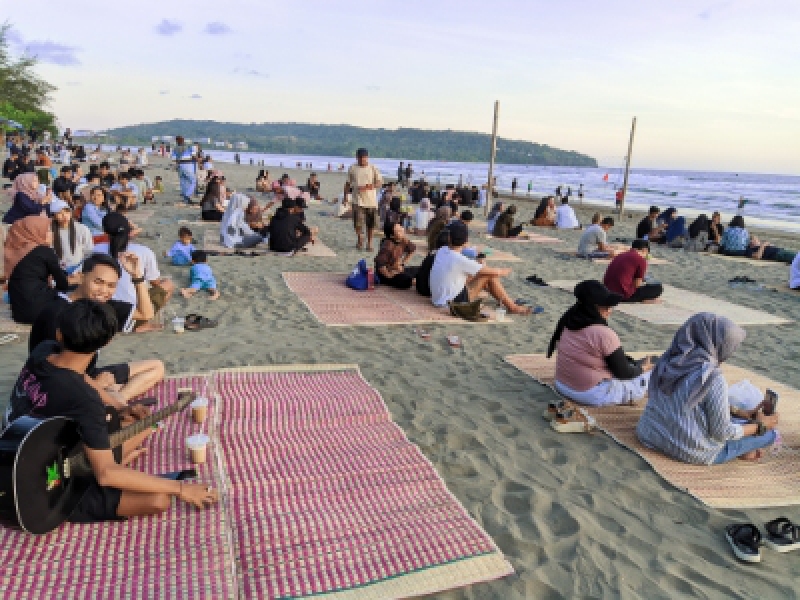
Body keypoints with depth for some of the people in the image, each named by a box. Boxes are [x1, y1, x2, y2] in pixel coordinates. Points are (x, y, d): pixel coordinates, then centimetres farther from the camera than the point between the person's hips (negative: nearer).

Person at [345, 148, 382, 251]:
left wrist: (371, 186, -19)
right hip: (358, 200, 0)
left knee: (371, 224, 6)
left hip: (371, 200, 0)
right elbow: (348, 184, 13)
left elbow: (380, 182, -2)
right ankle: (360, 241, 11)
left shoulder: (373, 168, 2)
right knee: (358, 223, -9)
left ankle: (369, 242, 21)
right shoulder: (352, 168, 6)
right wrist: (345, 196, 10)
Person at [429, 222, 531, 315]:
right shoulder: (460, 260, -23)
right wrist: (504, 272, 10)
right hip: (451, 301, -8)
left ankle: (504, 301, 32)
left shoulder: (441, 251, -2)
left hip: (438, 299, 8)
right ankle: (512, 307, 9)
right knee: (490, 276, -5)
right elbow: (493, 272, -12)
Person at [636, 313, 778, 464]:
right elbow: (723, 433, -14)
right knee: (770, 433, 8)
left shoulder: (667, 361, -2)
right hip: (691, 453, -6)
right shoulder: (713, 378, -21)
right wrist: (760, 425, 3)